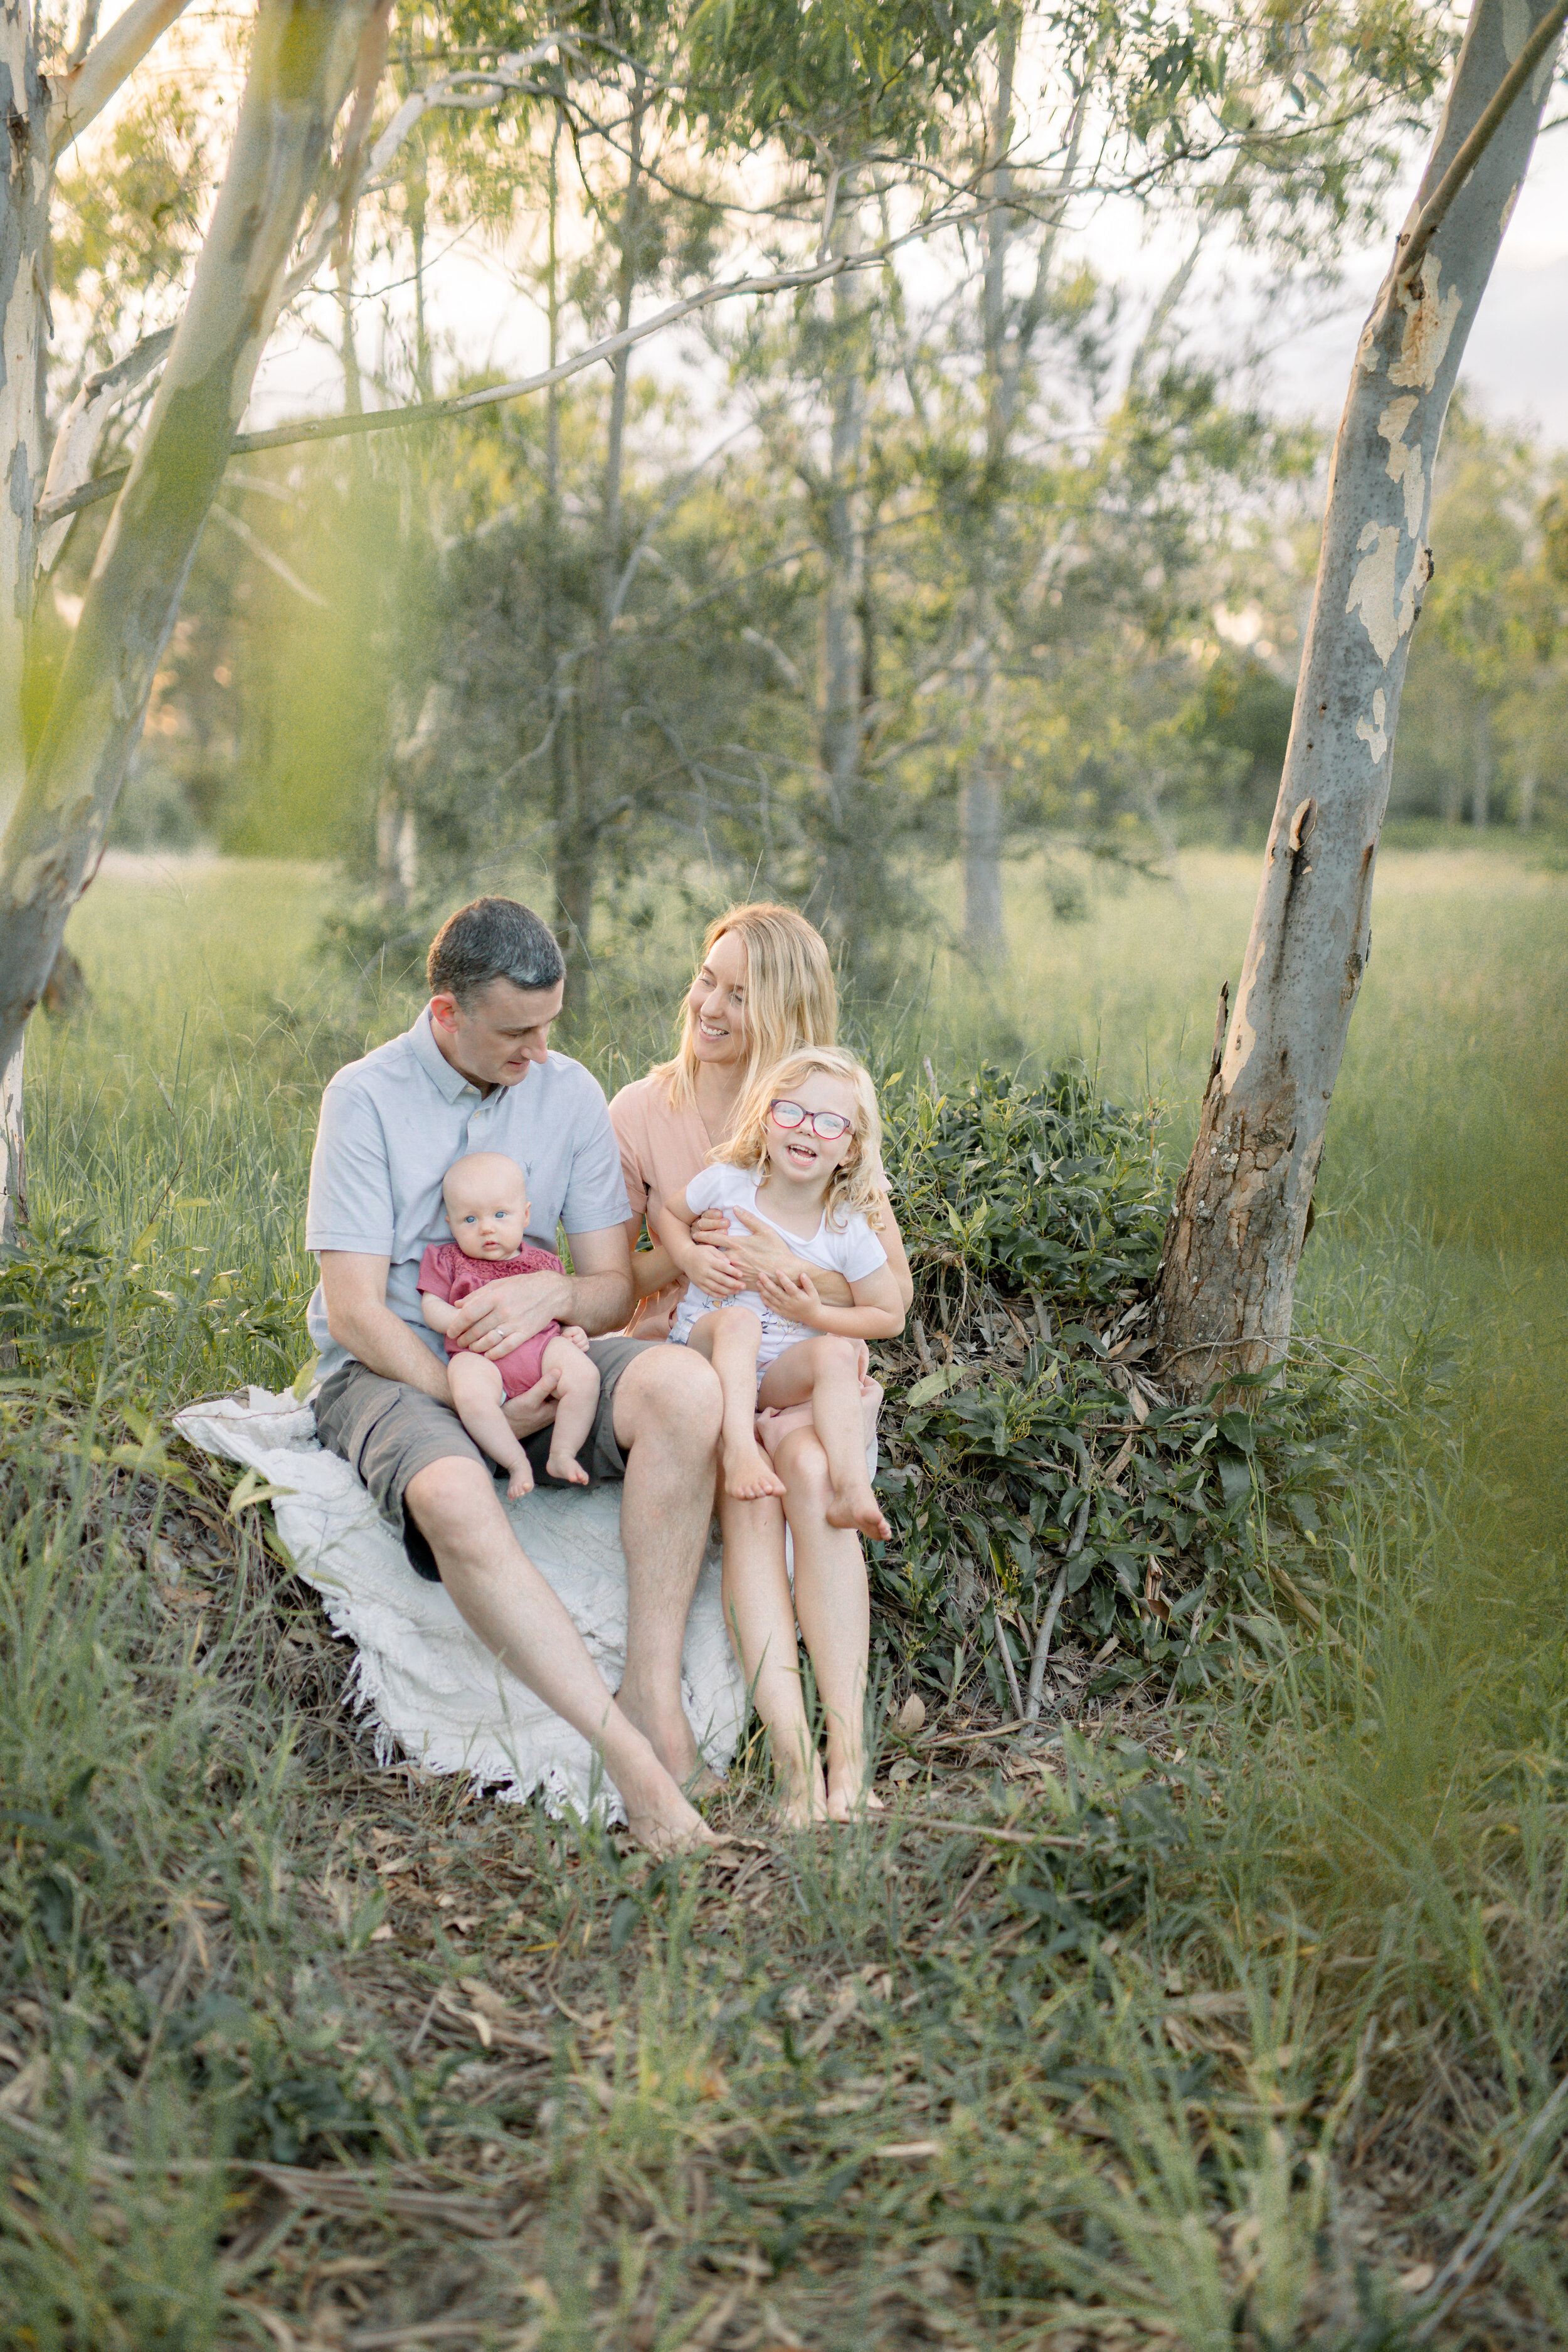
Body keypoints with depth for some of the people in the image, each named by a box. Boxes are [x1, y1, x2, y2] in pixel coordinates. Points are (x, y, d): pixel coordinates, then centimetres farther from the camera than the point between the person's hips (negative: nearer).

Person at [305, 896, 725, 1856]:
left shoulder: (568, 1092, 5)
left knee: (685, 1386, -28)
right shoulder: (368, 1096, -7)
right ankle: (628, 1755, -36)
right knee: (454, 1498, -38)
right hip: (392, 1372, -4)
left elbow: (616, 1290, 7)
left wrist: (552, 1292, -17)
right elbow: (356, 1313, -11)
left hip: (534, 1366, 4)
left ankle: (656, 1693, -26)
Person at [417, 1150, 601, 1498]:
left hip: (542, 1343, 3)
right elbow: (430, 1306, 9)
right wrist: (458, 1321, -11)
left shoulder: (543, 1263, 20)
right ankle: (517, 1462, -20)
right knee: (470, 1393, -36)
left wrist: (573, 1330, 5)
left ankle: (562, 1454, -8)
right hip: (478, 1355, -2)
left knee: (584, 1374, -25)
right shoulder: (446, 1260, 15)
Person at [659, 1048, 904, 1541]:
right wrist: (692, 1259, -7)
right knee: (738, 1319, -34)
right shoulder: (727, 1183, -6)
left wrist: (817, 1315, -13)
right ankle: (739, 1448, -49)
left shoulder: (848, 1232, -7)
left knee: (837, 1353, -31)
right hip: (706, 1350, -1)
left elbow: (890, 1317, 2)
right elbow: (670, 1214, 14)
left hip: (780, 1372, 1)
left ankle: (850, 1486, -39)